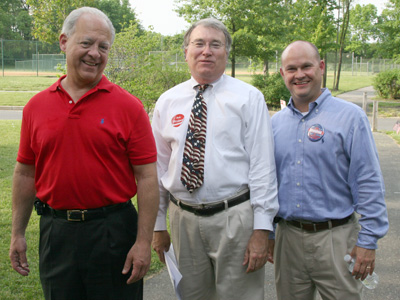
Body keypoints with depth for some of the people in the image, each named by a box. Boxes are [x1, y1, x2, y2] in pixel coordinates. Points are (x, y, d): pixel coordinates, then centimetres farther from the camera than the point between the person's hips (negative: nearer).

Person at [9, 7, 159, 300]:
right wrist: (18, 234, 10)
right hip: (55, 232, 3)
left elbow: (147, 177, -9)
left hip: (113, 231, -3)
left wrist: (144, 242, -12)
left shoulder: (128, 106, -7)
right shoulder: (36, 106, 3)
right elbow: (25, 173, 9)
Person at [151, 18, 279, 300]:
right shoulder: (167, 102, 6)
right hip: (184, 219, 3)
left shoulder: (248, 98, -3)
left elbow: (262, 165, -8)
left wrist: (261, 228, -13)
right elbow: (159, 166, 9)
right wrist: (158, 225, 9)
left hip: (235, 218, -3)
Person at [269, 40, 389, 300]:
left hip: (335, 238, -4)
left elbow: (369, 184, -7)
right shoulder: (276, 122, 7)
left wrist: (368, 240, -10)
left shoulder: (350, 117, -6)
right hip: (288, 237, 4)